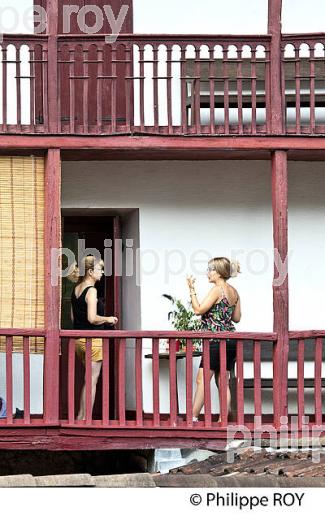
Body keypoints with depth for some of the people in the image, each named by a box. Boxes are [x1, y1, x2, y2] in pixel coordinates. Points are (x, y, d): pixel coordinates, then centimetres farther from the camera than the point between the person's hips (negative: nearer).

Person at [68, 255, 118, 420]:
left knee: (89, 379, 19)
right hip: (93, 339, -8)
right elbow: (92, 318, -22)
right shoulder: (91, 291, -15)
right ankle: (86, 419, 1)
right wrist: (108, 319, -7)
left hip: (78, 338, 8)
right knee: (92, 380, -1)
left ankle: (80, 416, 20)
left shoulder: (76, 290, 10)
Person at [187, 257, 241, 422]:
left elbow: (198, 310, -15)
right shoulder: (234, 292, 12)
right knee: (223, 382, 9)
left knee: (202, 380, -5)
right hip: (231, 341, 8)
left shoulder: (217, 290, -12)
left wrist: (192, 290, -8)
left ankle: (193, 416, -6)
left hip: (216, 340, -8)